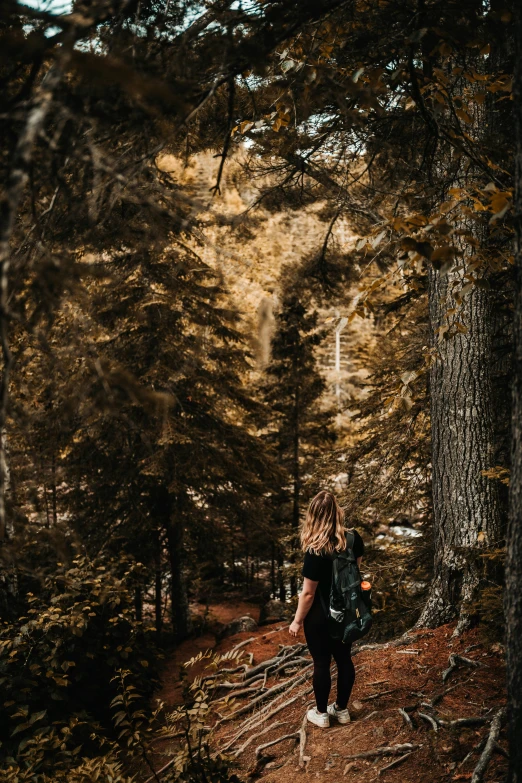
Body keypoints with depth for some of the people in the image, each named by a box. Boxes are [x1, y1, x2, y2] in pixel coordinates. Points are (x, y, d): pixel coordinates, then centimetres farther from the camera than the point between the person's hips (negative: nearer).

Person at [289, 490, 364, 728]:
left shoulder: (316, 551, -29)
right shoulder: (354, 539, -11)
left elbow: (308, 593, -22)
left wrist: (297, 621, -9)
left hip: (320, 617, -6)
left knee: (322, 663, 11)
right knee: (344, 659, 18)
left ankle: (321, 713, 27)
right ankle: (341, 709, 34)